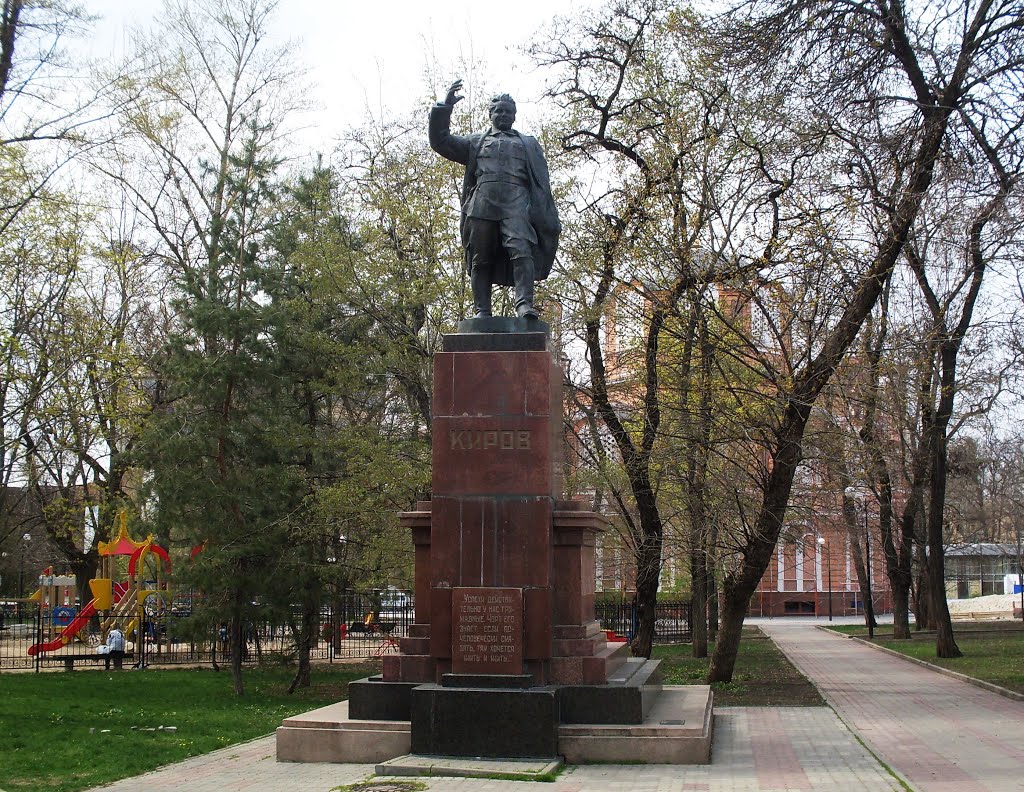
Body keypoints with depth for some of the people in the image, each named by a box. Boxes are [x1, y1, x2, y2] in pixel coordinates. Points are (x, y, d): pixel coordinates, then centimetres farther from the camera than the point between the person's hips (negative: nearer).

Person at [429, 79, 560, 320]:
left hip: (516, 202, -1)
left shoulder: (528, 144, 29)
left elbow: (541, 180, 19)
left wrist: (549, 219, 7)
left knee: (522, 251, -21)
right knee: (481, 259, -4)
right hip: (482, 202, 1)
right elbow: (441, 141, 20)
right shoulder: (476, 142, 29)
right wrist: (445, 108, 9)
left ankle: (525, 305, -32)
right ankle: (482, 311, -3)